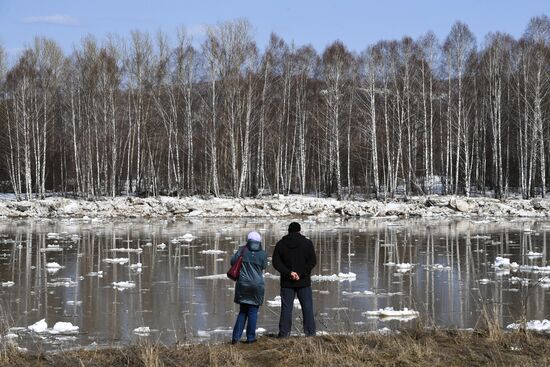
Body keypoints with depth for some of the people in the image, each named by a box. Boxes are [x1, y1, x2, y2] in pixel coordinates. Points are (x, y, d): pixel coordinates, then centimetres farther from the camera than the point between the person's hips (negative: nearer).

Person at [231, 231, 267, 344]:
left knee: (242, 311, 12)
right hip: (257, 286, -1)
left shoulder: (242, 250, -4)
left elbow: (233, 261, -4)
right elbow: (264, 267, 6)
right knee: (253, 312, 8)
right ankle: (250, 337, 9)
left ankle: (236, 337, 6)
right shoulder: (262, 254, -5)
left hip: (242, 284, 1)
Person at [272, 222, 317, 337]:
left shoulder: (281, 244, 4)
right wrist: (301, 274, -11)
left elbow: (276, 262, -4)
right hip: (304, 282, -1)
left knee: (286, 308, 4)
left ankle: (284, 333, 1)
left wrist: (289, 273, -11)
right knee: (307, 307, 5)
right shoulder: (307, 243, 0)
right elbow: (312, 261, -8)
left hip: (287, 283, 1)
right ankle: (310, 332, 2)